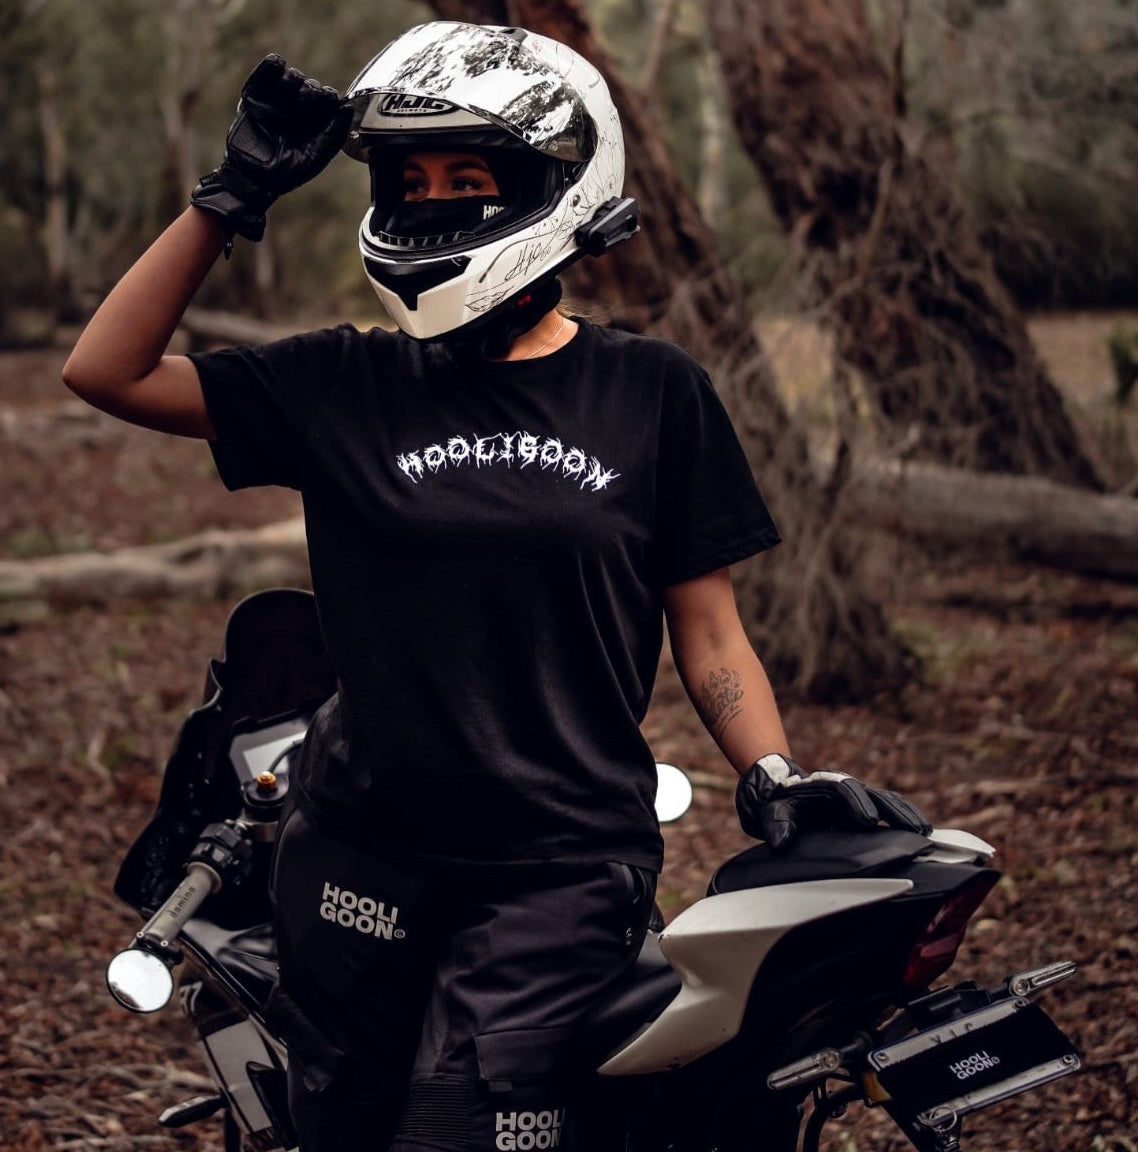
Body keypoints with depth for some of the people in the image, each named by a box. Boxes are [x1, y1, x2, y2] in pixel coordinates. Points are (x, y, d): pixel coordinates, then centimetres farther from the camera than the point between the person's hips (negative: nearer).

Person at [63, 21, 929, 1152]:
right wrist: (234, 194, -3)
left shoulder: (651, 393, 3)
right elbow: (108, 370, 2)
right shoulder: (347, 384, 5)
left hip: (564, 864, -2)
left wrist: (773, 776, -11)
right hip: (362, 856, 3)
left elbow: (707, 633, 6)